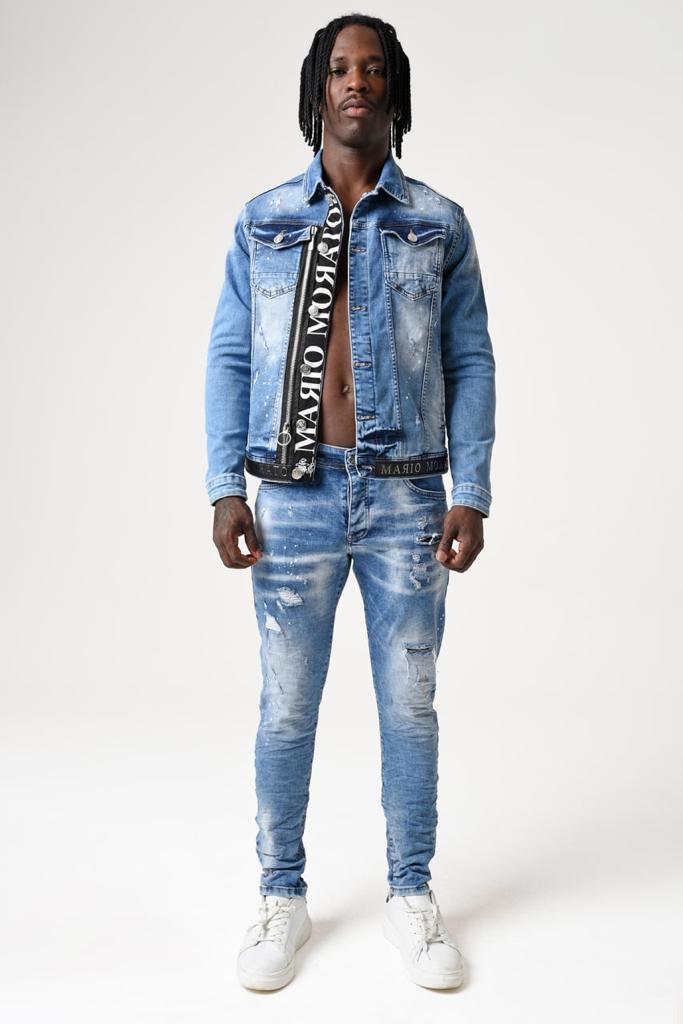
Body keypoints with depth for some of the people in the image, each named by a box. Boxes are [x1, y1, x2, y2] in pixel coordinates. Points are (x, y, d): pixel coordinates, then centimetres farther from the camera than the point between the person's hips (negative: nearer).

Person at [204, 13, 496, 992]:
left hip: (407, 496, 0)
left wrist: (472, 494, -3)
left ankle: (411, 893, 26)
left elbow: (472, 362, 5)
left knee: (410, 705, 8)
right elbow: (230, 357, 6)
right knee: (286, 709, 7)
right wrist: (224, 487, -3)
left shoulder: (440, 223, 8)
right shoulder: (263, 222, 9)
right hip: (295, 496, 0)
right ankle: (283, 896, 26)